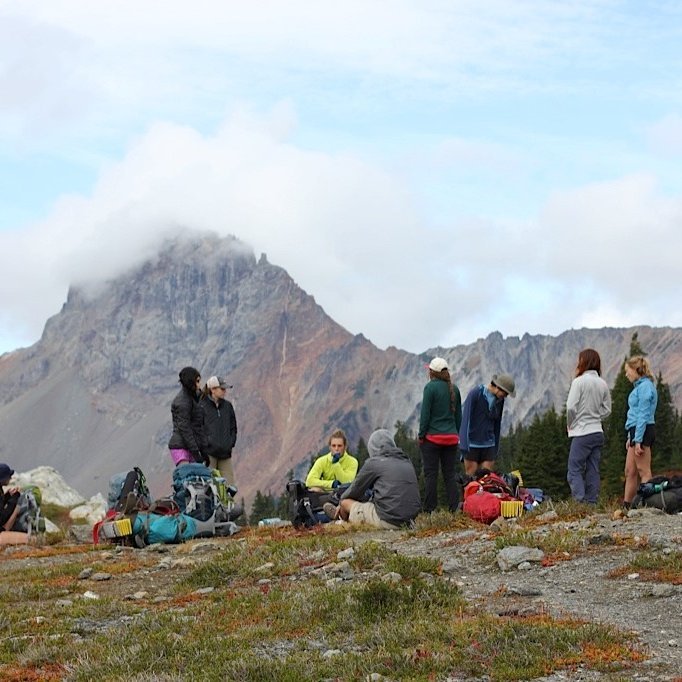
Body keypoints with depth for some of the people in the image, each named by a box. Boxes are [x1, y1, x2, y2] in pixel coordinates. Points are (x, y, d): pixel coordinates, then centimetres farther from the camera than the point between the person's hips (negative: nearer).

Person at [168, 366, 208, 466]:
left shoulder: (193, 398, 17)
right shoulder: (182, 401, -11)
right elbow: (184, 428, -16)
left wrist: (204, 451, 16)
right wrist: (196, 453, -17)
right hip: (180, 447, -9)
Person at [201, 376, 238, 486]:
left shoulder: (228, 406, 13)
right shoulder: (202, 406, -5)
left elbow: (233, 427, 21)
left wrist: (230, 443, 8)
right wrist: (207, 443, -11)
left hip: (225, 453, 5)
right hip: (209, 452, -5)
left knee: (229, 484, 1)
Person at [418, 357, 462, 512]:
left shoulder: (430, 387, -10)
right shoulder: (454, 389, 8)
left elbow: (425, 414, -10)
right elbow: (458, 415, 13)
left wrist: (421, 435, -3)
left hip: (432, 436, -5)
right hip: (451, 437, 5)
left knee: (430, 473, 0)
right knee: (450, 473, 9)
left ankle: (429, 508, 0)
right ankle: (454, 507, 6)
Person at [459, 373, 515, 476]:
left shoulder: (499, 400, 6)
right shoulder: (475, 393, -11)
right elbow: (466, 418, -14)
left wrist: (496, 448, 16)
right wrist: (464, 445, -19)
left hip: (488, 444, 5)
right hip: (472, 443, -5)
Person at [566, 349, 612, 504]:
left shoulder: (579, 381, -11)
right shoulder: (603, 384, 7)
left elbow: (571, 407, -15)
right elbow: (607, 410, 12)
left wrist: (570, 424, 1)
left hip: (582, 433, -6)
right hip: (598, 432, 6)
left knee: (574, 469, -5)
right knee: (593, 471, 9)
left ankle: (580, 501, -17)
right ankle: (591, 502, 8)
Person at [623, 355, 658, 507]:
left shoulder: (645, 386, -13)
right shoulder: (639, 386, 18)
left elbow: (643, 415, -18)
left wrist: (638, 440, -20)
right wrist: (631, 437, 22)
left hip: (643, 431, -10)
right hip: (636, 432, 10)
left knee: (644, 471, -7)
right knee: (630, 471, 10)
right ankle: (626, 505, 13)